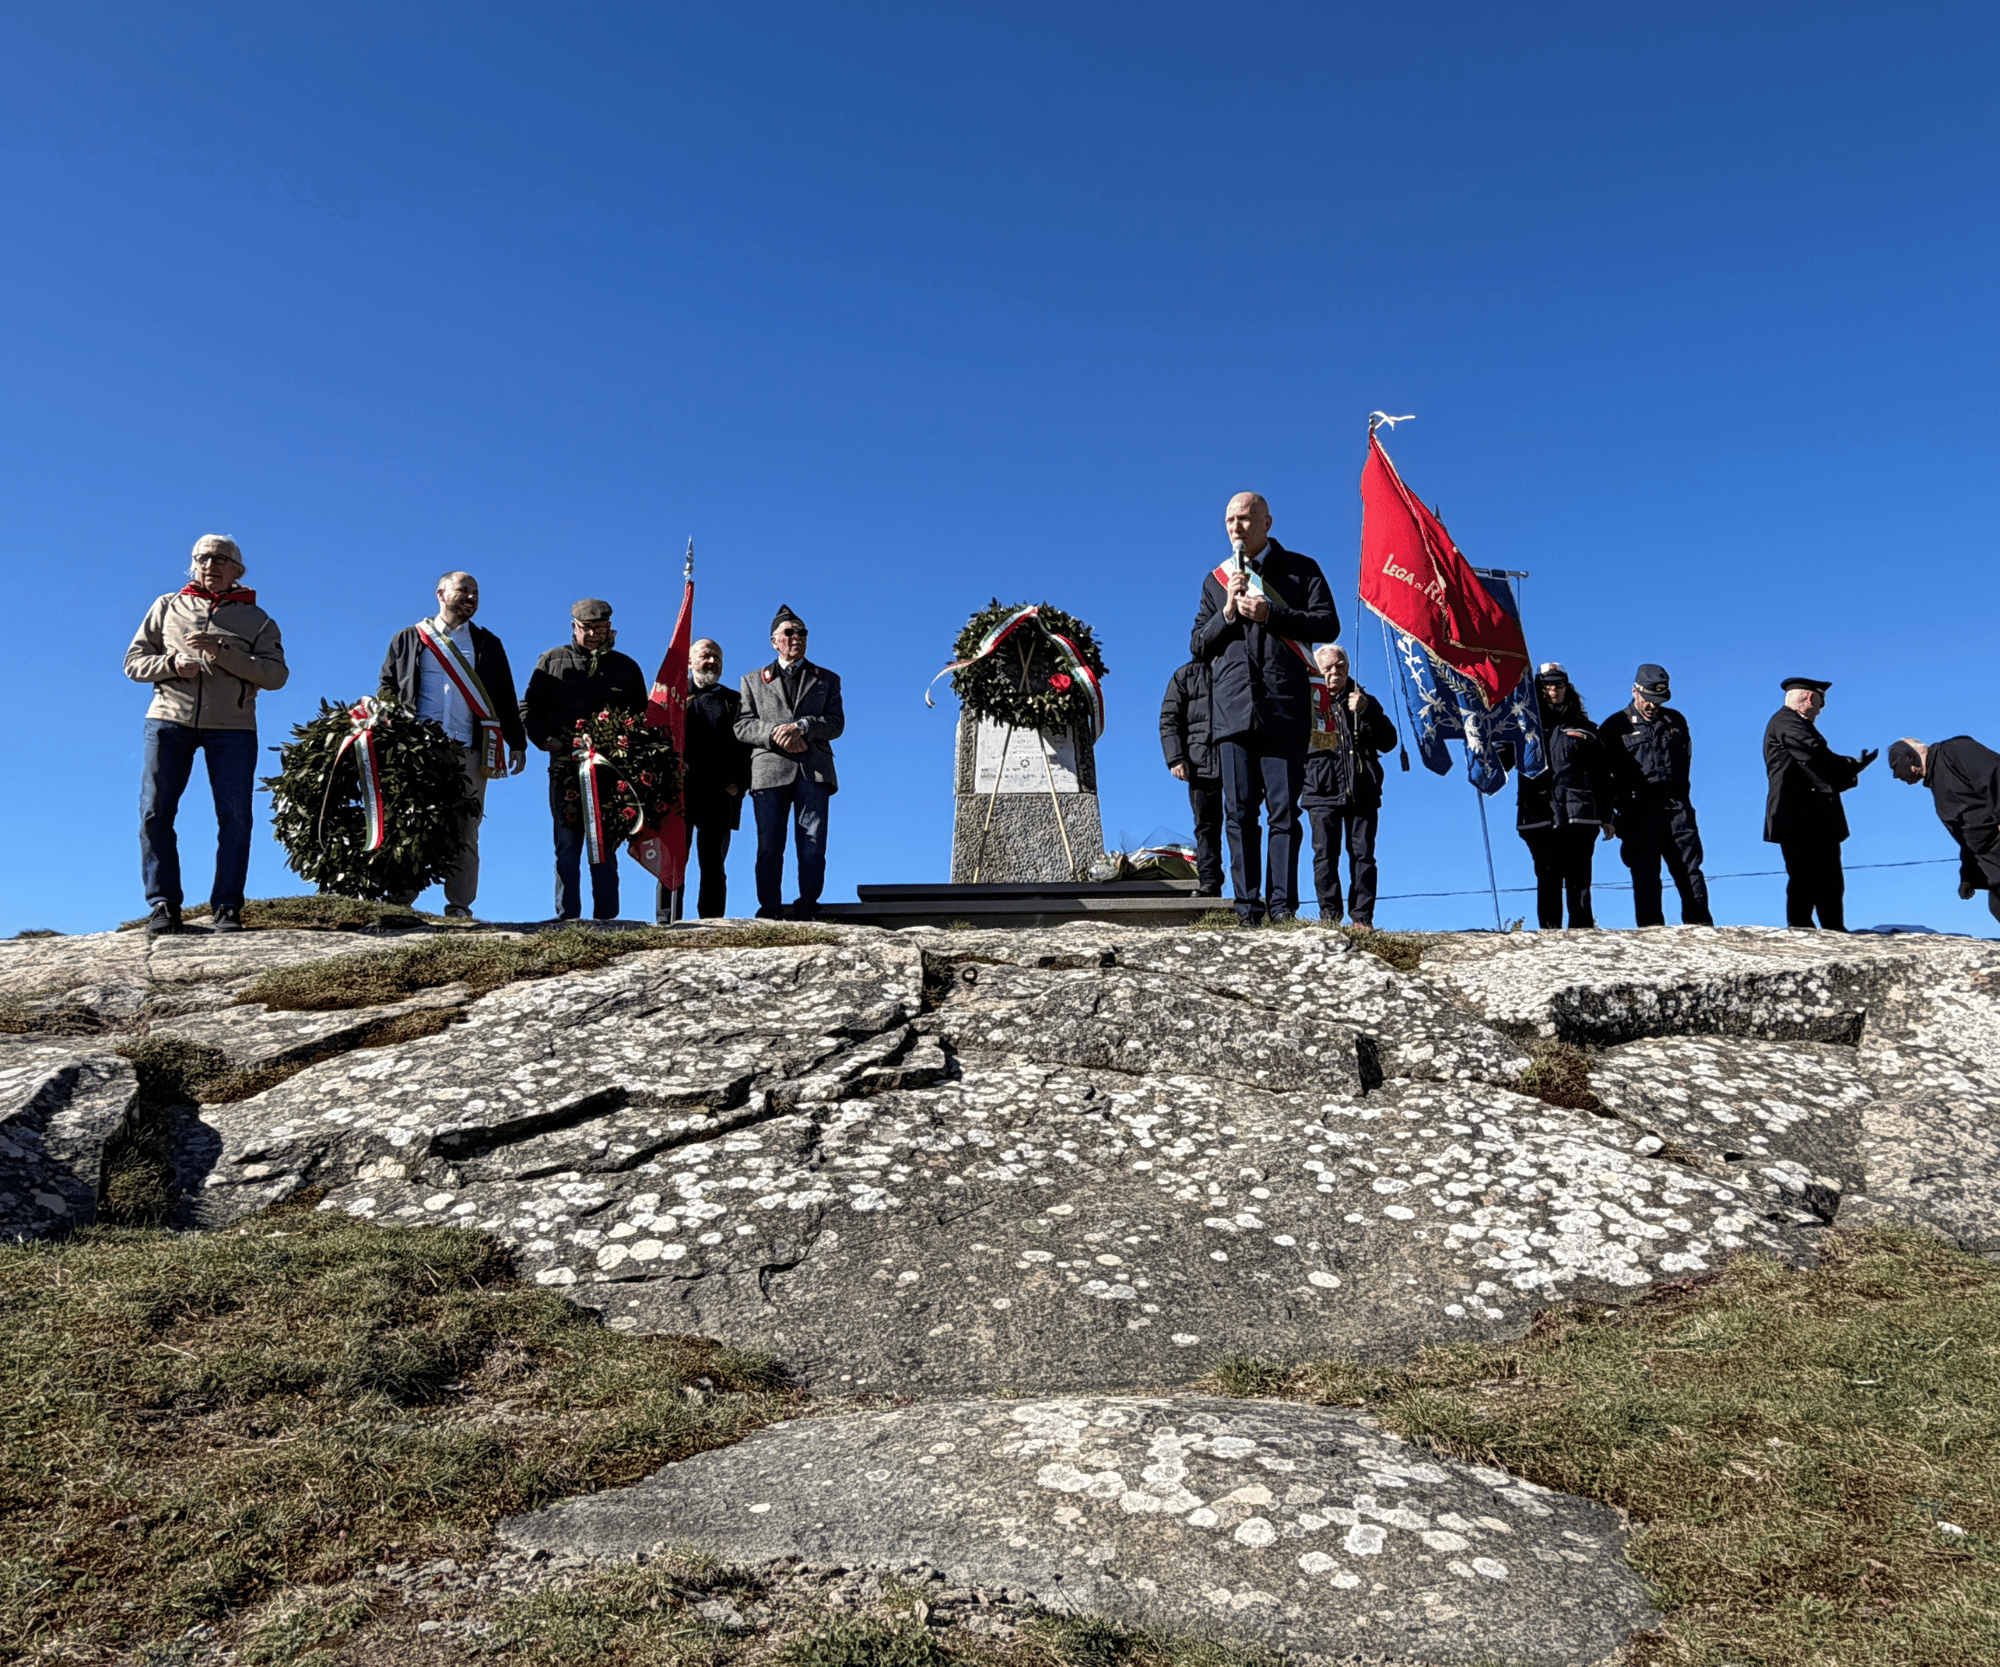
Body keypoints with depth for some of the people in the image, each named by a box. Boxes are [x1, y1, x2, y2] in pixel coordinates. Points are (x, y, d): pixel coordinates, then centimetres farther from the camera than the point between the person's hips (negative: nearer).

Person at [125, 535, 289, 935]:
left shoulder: (257, 620, 12)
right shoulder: (168, 607, 17)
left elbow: (276, 674, -3)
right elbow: (134, 661, 13)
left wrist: (223, 653, -15)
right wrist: (172, 664, -8)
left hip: (232, 727, -1)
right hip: (170, 721, 1)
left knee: (235, 816, -6)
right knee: (155, 813, -4)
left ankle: (226, 907, -1)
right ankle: (163, 905, 2)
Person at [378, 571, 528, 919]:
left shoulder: (487, 645, 20)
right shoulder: (408, 640, 16)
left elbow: (505, 698, 19)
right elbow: (387, 690, 14)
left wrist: (517, 743, 11)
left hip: (469, 753, 1)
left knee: (464, 830, -3)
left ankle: (459, 906, -1)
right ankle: (400, 902, -1)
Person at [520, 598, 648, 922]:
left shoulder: (625, 667, 17)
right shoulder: (552, 661, 15)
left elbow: (642, 717, 18)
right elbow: (528, 707, 13)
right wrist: (546, 738, -4)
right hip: (566, 767, 0)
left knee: (605, 849, 1)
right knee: (567, 845, -2)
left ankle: (606, 919, 3)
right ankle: (567, 917, 1)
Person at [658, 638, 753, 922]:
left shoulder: (734, 701, 19)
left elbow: (747, 745, 12)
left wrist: (739, 783, -2)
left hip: (720, 795, 1)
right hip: (678, 792, -1)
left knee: (713, 864, 1)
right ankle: (666, 924, -7)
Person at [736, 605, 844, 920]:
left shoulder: (827, 679, 21)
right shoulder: (754, 681, 21)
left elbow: (836, 723, 6)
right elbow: (742, 726, 9)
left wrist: (802, 726, -11)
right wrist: (775, 734, -10)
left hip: (814, 771, 0)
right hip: (769, 770, 0)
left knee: (812, 846, -6)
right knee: (769, 846, -4)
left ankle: (806, 912, -1)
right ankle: (770, 912, 0)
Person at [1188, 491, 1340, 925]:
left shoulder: (1301, 569, 12)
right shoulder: (1216, 580, 21)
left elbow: (1328, 625, 1)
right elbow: (1197, 646, 15)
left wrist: (1269, 615, -8)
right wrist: (1227, 613, -2)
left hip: (1284, 709, -3)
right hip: (1232, 710, 3)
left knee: (1283, 810, -6)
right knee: (1239, 813, -1)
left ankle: (1282, 905, -5)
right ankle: (1247, 907, 1)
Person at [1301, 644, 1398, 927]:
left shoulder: (1366, 701, 17)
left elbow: (1388, 742, 6)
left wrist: (1366, 712, -7)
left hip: (1362, 791, 1)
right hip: (1322, 791, -1)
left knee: (1363, 854, -4)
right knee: (1325, 854, -6)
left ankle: (1362, 917, -2)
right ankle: (1329, 915, 0)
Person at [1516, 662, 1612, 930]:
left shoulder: (1583, 727, 16)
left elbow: (1601, 776, 16)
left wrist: (1606, 817, 12)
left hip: (1579, 816, 1)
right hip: (1540, 817, 0)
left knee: (1578, 879, -2)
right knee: (1548, 878, -4)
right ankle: (1549, 932, -2)